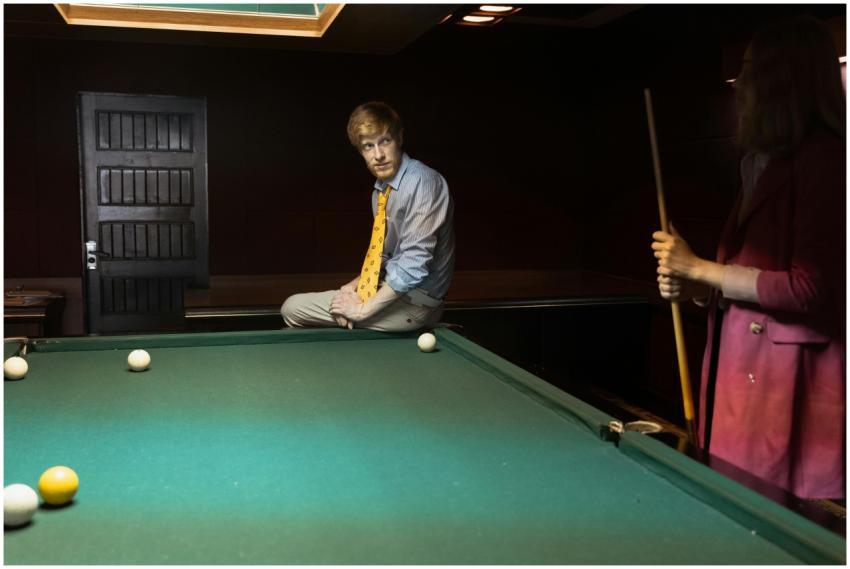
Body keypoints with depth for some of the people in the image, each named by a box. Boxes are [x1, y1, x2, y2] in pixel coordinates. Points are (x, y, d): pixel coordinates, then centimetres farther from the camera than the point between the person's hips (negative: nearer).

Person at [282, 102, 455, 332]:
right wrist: (355, 285, 0)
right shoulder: (380, 191, 7)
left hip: (412, 304, -9)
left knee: (293, 309, -6)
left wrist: (364, 309, -20)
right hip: (389, 288, 9)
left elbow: (414, 265, -25)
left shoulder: (422, 181, -21)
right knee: (293, 306, 17)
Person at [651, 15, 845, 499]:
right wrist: (695, 290, 3)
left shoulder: (824, 159, -12)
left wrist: (698, 268, -14)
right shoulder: (766, 165, 16)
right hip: (742, 372, 9)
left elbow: (809, 290, -19)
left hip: (793, 385, -9)